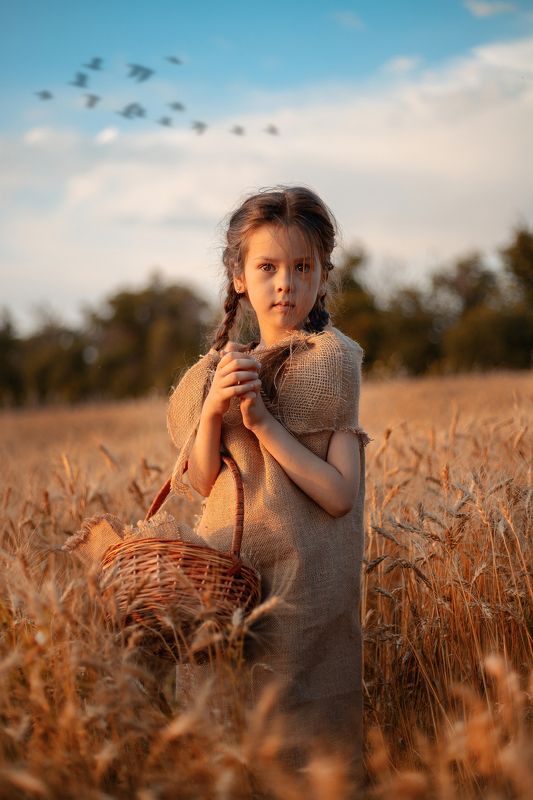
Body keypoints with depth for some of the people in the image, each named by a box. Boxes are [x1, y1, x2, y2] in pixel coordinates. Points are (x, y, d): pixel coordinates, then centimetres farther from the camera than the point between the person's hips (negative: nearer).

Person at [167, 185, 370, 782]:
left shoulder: (334, 360, -9)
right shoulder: (226, 365, 9)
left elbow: (340, 495, -16)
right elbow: (203, 483, 3)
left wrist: (263, 421, -21)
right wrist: (212, 410, -13)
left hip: (304, 579, -5)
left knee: (296, 735, 3)